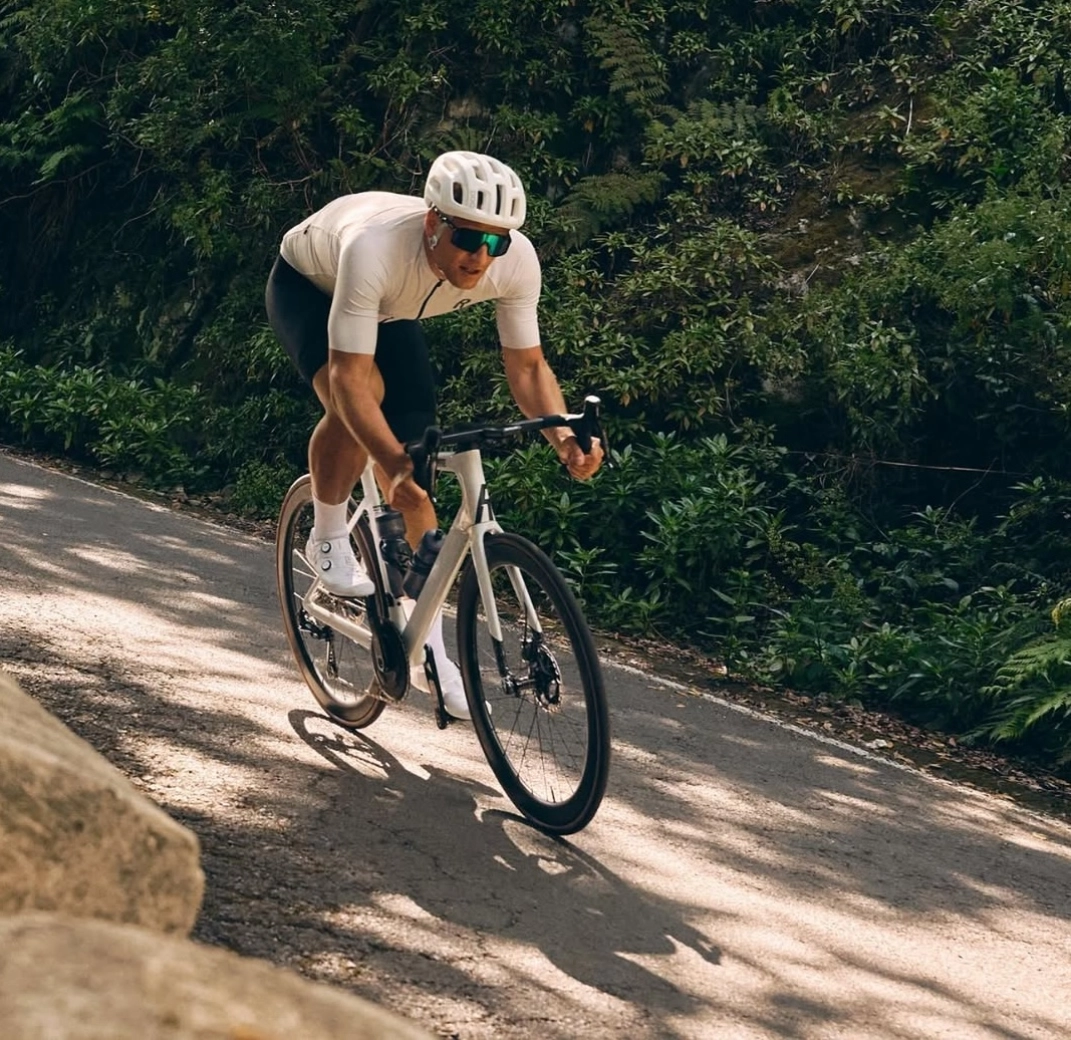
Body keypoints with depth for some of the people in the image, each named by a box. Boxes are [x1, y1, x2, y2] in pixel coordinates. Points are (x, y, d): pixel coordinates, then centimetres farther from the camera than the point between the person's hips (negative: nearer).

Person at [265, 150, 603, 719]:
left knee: (413, 474, -4)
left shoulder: (517, 261, -32)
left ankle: (429, 649, 9)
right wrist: (394, 464, -59)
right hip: (308, 286, -4)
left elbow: (527, 364, -20)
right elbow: (349, 376, -46)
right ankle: (328, 540, -9)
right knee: (363, 393, -36)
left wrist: (563, 436, -39)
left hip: (390, 309, 4)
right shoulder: (375, 248, -46)